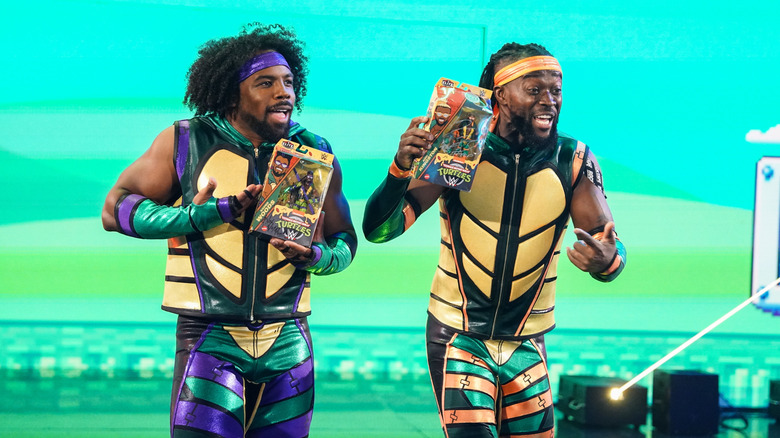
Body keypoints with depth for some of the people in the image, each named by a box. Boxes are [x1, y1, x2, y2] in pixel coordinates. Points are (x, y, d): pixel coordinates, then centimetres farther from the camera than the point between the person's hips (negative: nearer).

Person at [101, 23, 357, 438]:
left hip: (288, 341, 3)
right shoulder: (186, 142, 1)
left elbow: (344, 239, 17)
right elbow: (116, 208, -2)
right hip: (211, 340, -3)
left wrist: (316, 256, -9)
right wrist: (208, 213, -12)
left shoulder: (313, 153, 8)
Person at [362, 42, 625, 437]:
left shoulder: (573, 161, -6)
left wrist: (605, 260, -34)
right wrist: (401, 170, -34)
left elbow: (610, 248, -9)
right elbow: (378, 230, -15)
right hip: (458, 335, -3)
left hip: (526, 344, 3)